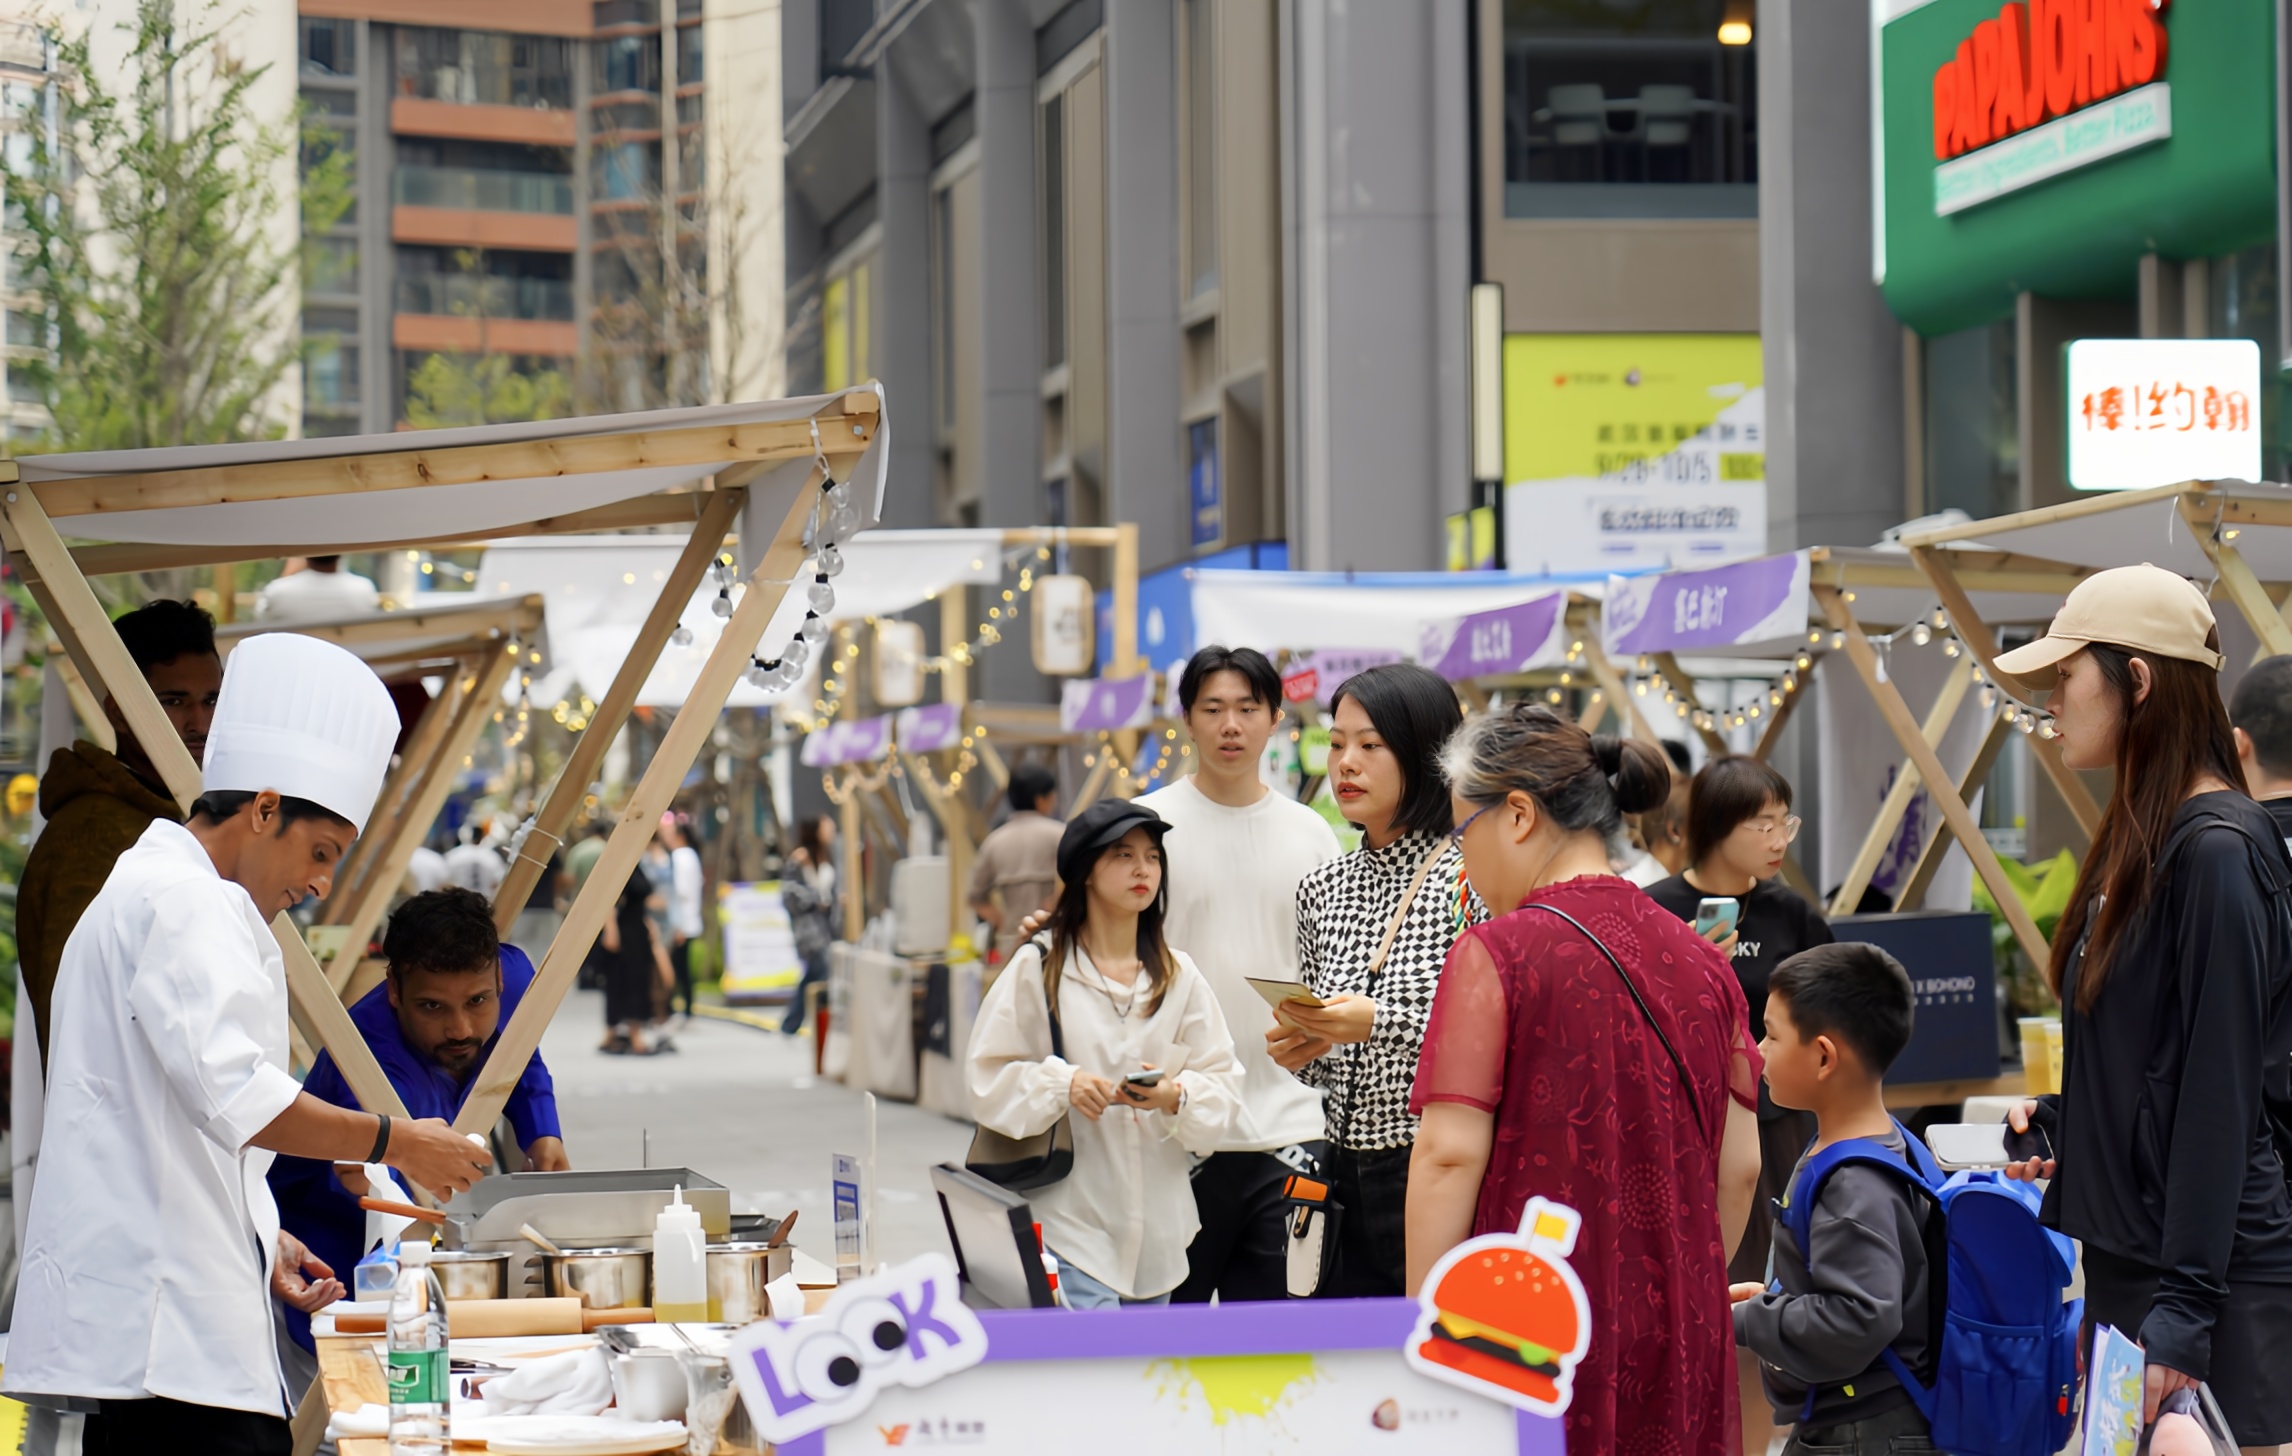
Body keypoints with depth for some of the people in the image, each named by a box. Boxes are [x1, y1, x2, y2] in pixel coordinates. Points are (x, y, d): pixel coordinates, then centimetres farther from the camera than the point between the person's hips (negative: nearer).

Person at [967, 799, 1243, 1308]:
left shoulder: (1180, 977, 12)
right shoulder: (1037, 969, 1)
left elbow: (1222, 1088, 6)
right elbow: (991, 1082, -2)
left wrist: (1176, 1097, -15)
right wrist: (1062, 1085, -18)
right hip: (1069, 1222, -4)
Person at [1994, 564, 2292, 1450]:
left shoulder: (2215, 852, -14)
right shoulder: (2140, 839, 13)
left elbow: (2220, 1089, -18)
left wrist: (2183, 1311, -20)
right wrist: (2062, 1121, 6)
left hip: (2213, 1275, -9)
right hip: (2124, 1257, 9)